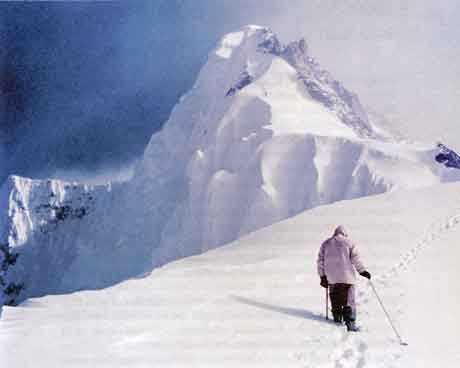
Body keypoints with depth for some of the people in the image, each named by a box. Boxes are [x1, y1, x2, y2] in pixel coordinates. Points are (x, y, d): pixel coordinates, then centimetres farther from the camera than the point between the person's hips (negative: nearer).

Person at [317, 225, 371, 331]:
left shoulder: (326, 244, 10)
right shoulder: (348, 242, 2)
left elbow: (321, 261, 8)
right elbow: (355, 258, -5)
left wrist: (323, 276, 12)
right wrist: (362, 271, 2)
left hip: (332, 278, 3)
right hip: (347, 277, -3)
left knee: (335, 301, 18)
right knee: (349, 301, -3)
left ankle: (337, 319, 23)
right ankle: (350, 322, -14)